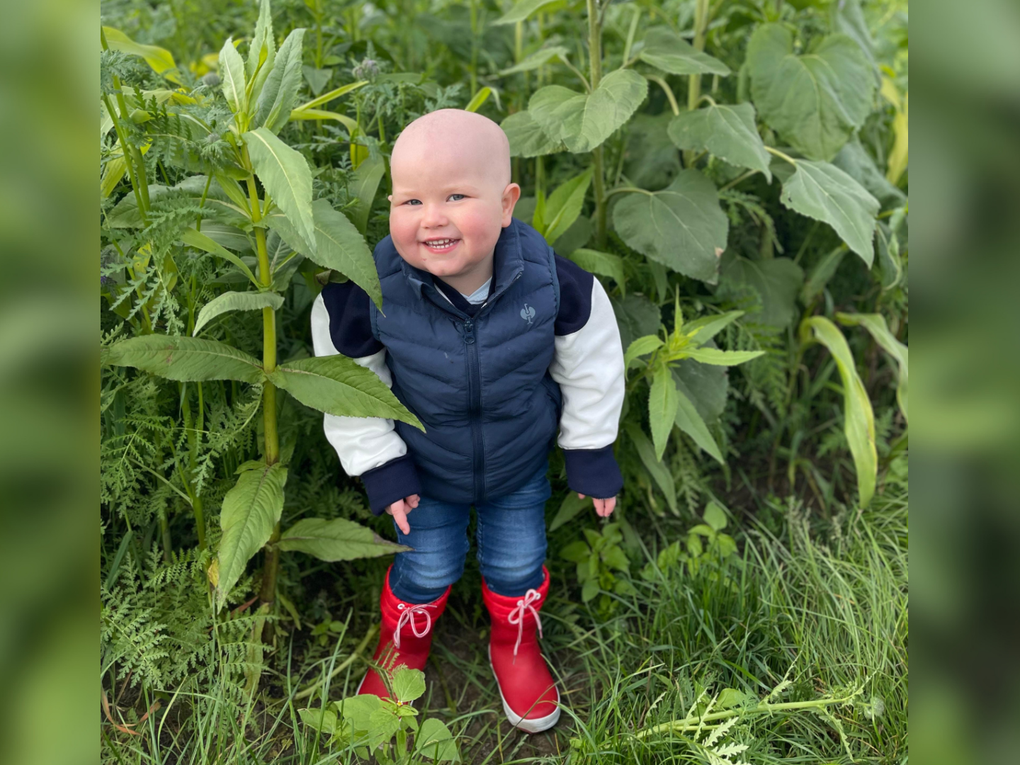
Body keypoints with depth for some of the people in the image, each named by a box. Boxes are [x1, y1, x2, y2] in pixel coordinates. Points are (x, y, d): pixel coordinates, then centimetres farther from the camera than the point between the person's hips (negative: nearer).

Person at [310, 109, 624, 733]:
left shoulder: (551, 280, -30)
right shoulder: (368, 294, -32)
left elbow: (591, 366, -11)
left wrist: (592, 453, -3)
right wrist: (379, 466, -9)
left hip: (522, 464, 1)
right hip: (424, 469, -1)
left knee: (518, 564, 20)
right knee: (427, 568, 19)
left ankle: (516, 642, 54)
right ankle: (403, 641, 54)